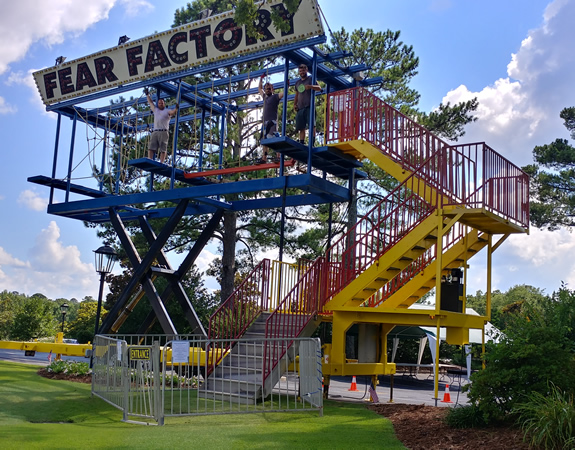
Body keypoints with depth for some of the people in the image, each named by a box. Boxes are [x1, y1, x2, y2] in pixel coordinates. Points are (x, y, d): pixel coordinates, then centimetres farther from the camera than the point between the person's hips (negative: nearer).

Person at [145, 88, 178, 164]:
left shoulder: (167, 111, 12)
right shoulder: (155, 110, 27)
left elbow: (173, 112, -8)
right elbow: (150, 102, 36)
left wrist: (176, 108, -28)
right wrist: (147, 95, 40)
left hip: (163, 132, -5)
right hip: (155, 131, 5)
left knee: (163, 149, -8)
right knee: (151, 147, -7)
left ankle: (161, 163, -13)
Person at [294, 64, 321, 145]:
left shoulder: (310, 79, 6)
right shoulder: (297, 83, 23)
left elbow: (319, 88, -7)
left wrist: (310, 86, -25)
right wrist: (294, 104, 13)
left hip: (309, 107, -6)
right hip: (300, 108, 6)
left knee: (311, 125, -15)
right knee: (301, 128, 2)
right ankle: (301, 144, 2)